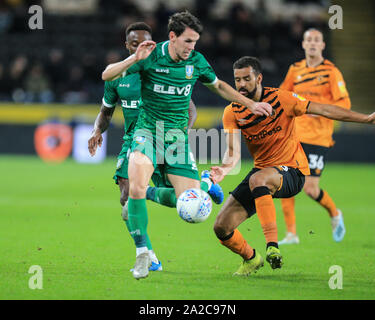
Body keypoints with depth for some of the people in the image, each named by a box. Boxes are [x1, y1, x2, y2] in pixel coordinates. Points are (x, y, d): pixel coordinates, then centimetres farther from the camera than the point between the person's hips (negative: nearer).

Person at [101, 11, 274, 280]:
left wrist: (250, 104, 18)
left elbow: (219, 86, 21)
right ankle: (142, 253, -15)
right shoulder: (151, 56, -9)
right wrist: (134, 59, -27)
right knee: (137, 188, -29)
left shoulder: (196, 61, 0)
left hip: (177, 134, 2)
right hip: (147, 129, -2)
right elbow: (107, 75, -12)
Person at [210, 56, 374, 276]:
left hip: (292, 171, -5)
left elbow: (323, 110, -9)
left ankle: (272, 246, -44)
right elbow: (234, 151, -11)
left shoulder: (280, 99, -11)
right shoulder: (232, 113, -2)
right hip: (262, 169, 5)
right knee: (222, 227, -5)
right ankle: (252, 258, 25)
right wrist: (225, 169, -35)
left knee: (258, 179, -40)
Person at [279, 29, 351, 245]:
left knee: (311, 188, -8)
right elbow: (283, 94, 25)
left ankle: (335, 214, 23)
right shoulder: (296, 70, 9)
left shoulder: (331, 71, -5)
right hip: (294, 134, 5)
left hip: (318, 137, -5)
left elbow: (345, 103, -9)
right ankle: (291, 233, 4)